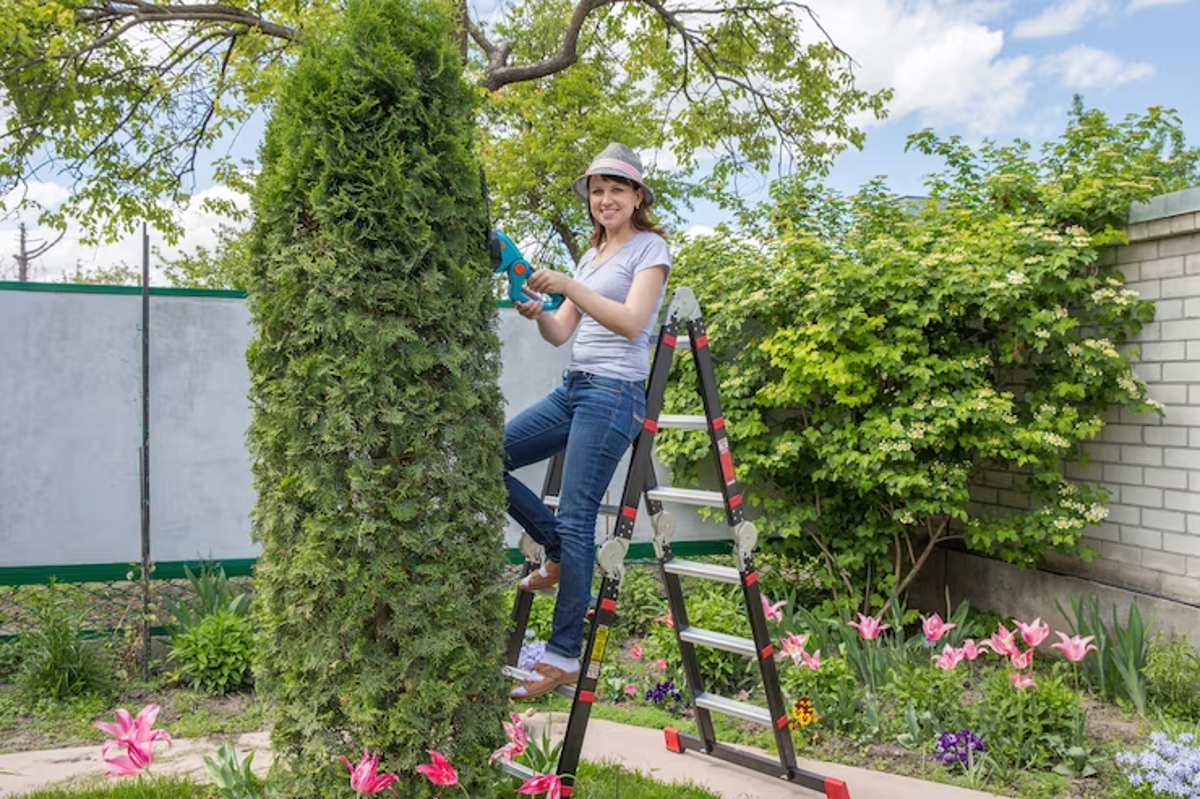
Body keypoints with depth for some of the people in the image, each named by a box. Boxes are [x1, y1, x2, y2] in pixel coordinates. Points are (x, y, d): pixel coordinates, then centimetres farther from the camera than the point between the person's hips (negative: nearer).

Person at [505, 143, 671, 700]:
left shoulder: (650, 247, -1)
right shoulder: (591, 255, 20)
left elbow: (632, 322, -16)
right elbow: (560, 333, 14)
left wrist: (568, 286, -24)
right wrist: (537, 312, -7)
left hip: (615, 392, -8)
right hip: (573, 387, 8)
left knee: (576, 520, -11)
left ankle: (564, 658, -4)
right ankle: (559, 553, 15)